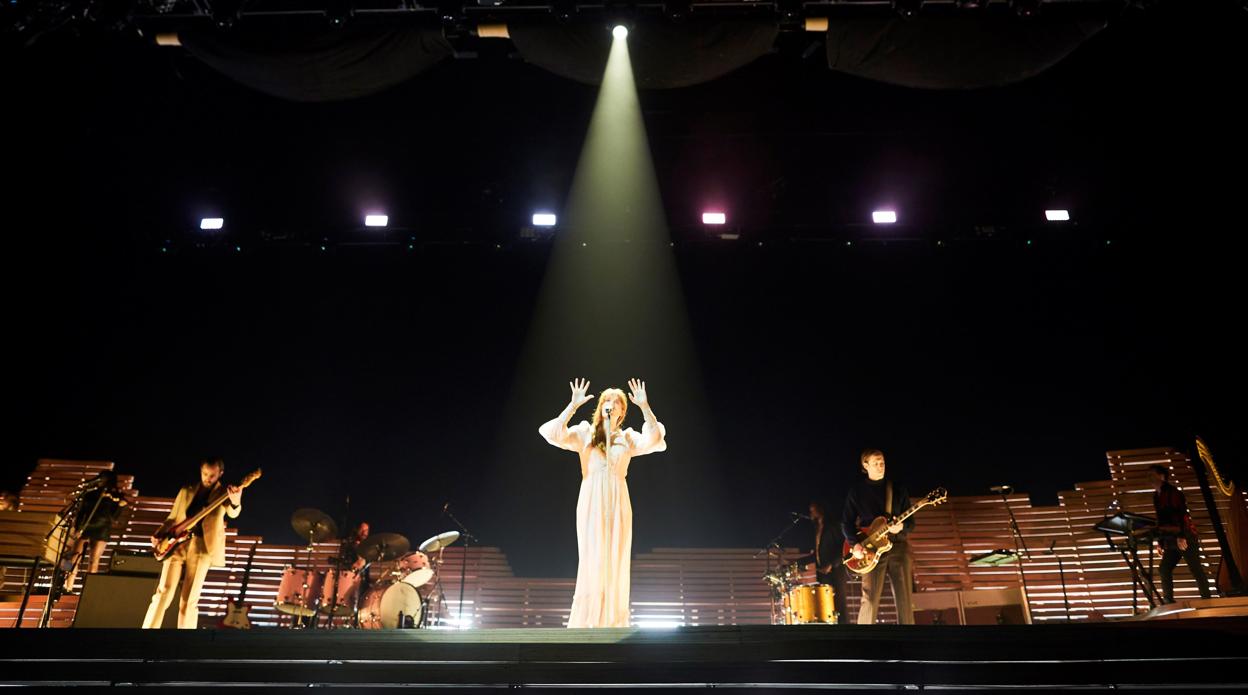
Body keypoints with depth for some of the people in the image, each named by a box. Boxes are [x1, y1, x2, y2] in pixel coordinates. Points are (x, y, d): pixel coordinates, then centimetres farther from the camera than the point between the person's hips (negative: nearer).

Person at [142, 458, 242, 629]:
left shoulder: (224, 493, 3)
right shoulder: (186, 491, 14)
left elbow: (232, 513, -17)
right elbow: (172, 518, 18)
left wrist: (235, 502, -41)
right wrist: (158, 534, -2)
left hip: (203, 547, -3)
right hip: (177, 543, 3)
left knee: (190, 599, -4)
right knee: (164, 591, -5)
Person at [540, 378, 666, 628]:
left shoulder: (627, 438, 12)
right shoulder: (585, 433, 8)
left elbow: (653, 439, -6)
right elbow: (555, 434, -9)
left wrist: (644, 407, -11)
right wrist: (574, 405, -12)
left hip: (618, 506, 2)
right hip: (591, 505, -2)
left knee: (616, 564, 3)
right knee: (592, 563, -5)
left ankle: (612, 623, 11)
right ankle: (584, 622, 1)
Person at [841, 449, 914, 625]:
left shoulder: (897, 488, 13)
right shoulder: (856, 491, 8)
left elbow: (911, 520, 13)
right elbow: (846, 522, 7)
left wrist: (902, 526, -10)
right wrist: (854, 544, -10)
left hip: (898, 545, 2)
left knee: (904, 598, -2)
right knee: (870, 599, -11)